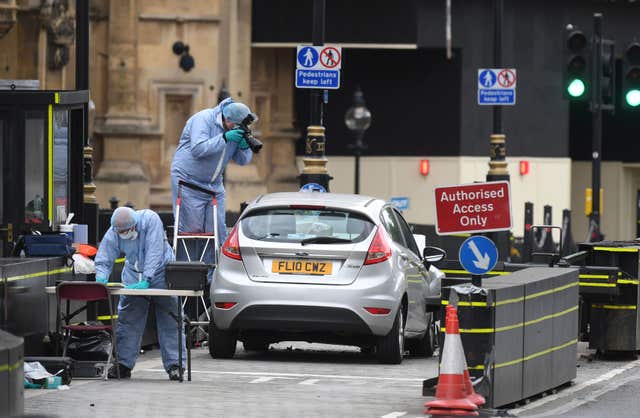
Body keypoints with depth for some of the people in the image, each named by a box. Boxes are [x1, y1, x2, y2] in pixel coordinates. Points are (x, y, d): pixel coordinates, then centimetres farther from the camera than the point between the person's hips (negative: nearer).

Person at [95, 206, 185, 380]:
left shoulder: (150, 220, -25)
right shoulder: (113, 233, -14)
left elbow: (155, 252, -30)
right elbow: (103, 260, -9)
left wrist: (146, 280, -36)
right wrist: (101, 279, -30)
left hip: (159, 273, -3)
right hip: (133, 278, 3)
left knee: (169, 321, -6)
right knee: (127, 320, -3)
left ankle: (174, 365, -4)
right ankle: (123, 364, 3)